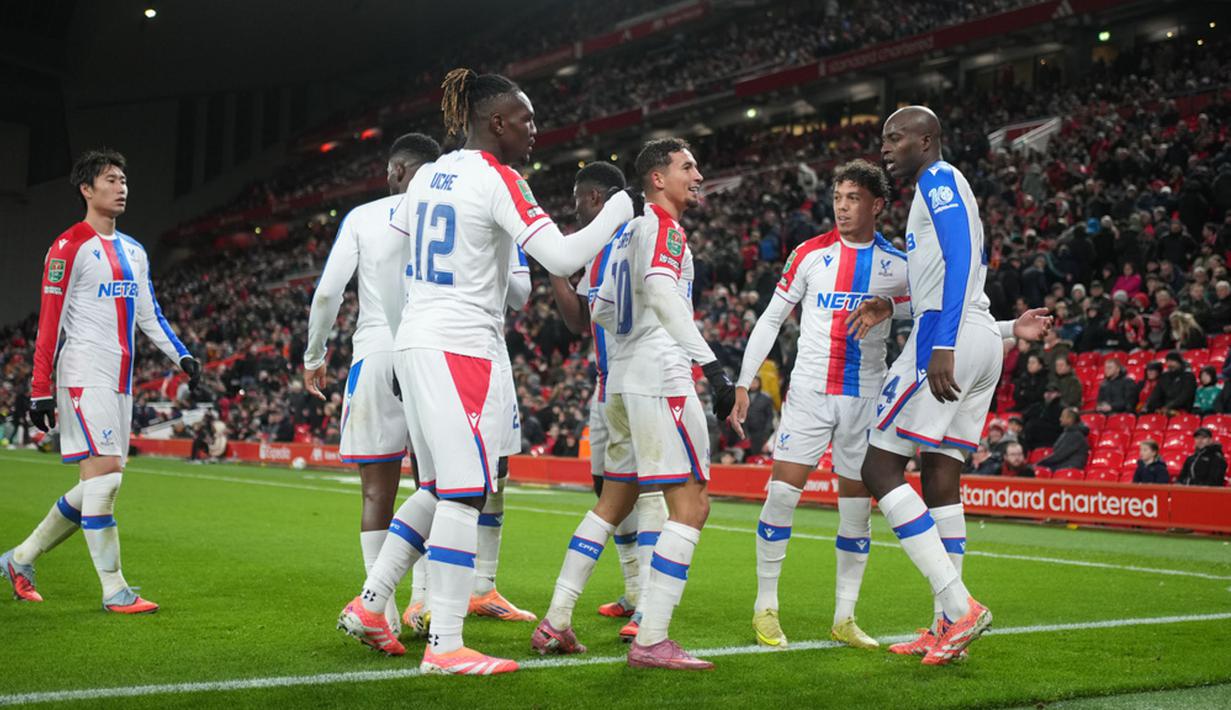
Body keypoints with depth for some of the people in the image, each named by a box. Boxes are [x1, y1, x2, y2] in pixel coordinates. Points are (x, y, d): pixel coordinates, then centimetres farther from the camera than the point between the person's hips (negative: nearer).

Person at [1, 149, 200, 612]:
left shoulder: (134, 251, 17)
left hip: (120, 380, 8)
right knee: (104, 472, -12)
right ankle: (114, 591, -5)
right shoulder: (69, 247, -6)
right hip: (85, 376, -8)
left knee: (100, 483, 9)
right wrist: (40, 391, -11)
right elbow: (49, 323, -8)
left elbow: (149, 313, 21)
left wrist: (182, 355, 7)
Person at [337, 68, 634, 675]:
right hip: (462, 349, -9)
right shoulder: (498, 179, -10)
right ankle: (444, 647, -3)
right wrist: (619, 210, -4)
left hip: (414, 344, 9)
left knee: (437, 488, 17)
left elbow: (401, 250, 22)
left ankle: (369, 603, 20)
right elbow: (562, 258, -16)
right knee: (463, 494, -5)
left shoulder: (427, 175, 13)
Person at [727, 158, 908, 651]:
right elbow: (770, 319, 6)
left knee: (857, 509, 3)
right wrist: (744, 383, 1)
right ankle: (765, 607, 7)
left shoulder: (898, 266, 3)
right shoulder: (810, 254, 2)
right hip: (809, 390, -1)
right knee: (781, 494, -7)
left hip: (866, 398, 1)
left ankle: (844, 618, 14)